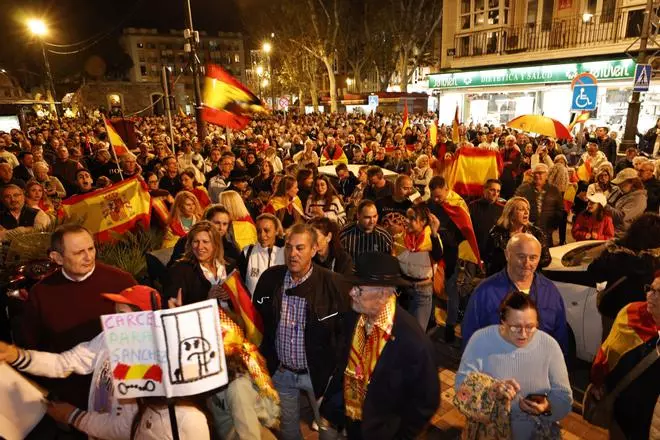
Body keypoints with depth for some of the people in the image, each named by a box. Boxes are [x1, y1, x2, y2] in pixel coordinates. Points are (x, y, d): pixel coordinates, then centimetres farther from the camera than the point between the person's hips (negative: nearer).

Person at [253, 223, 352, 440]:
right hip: (280, 371, 4)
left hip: (319, 371, -3)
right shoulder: (270, 278, -7)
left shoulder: (334, 283, -19)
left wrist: (339, 368, -10)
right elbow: (257, 319, 6)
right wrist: (265, 359, 6)